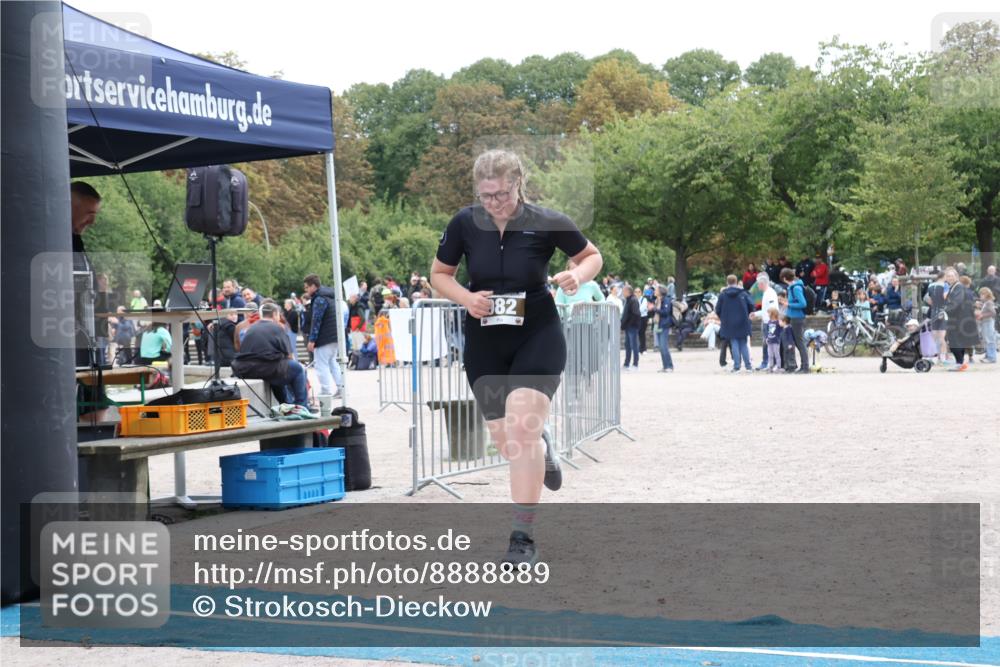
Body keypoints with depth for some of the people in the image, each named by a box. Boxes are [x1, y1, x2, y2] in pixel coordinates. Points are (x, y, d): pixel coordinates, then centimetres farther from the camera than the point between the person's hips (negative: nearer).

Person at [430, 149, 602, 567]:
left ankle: (523, 537, -11)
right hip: (485, 342, 3)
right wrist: (466, 298, -13)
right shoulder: (464, 224, -6)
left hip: (537, 337, -3)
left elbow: (592, 256, 5)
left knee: (521, 429, -19)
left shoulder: (546, 223, -10)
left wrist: (578, 277, -17)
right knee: (507, 443, 8)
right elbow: (439, 274, 7)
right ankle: (543, 449, 48)